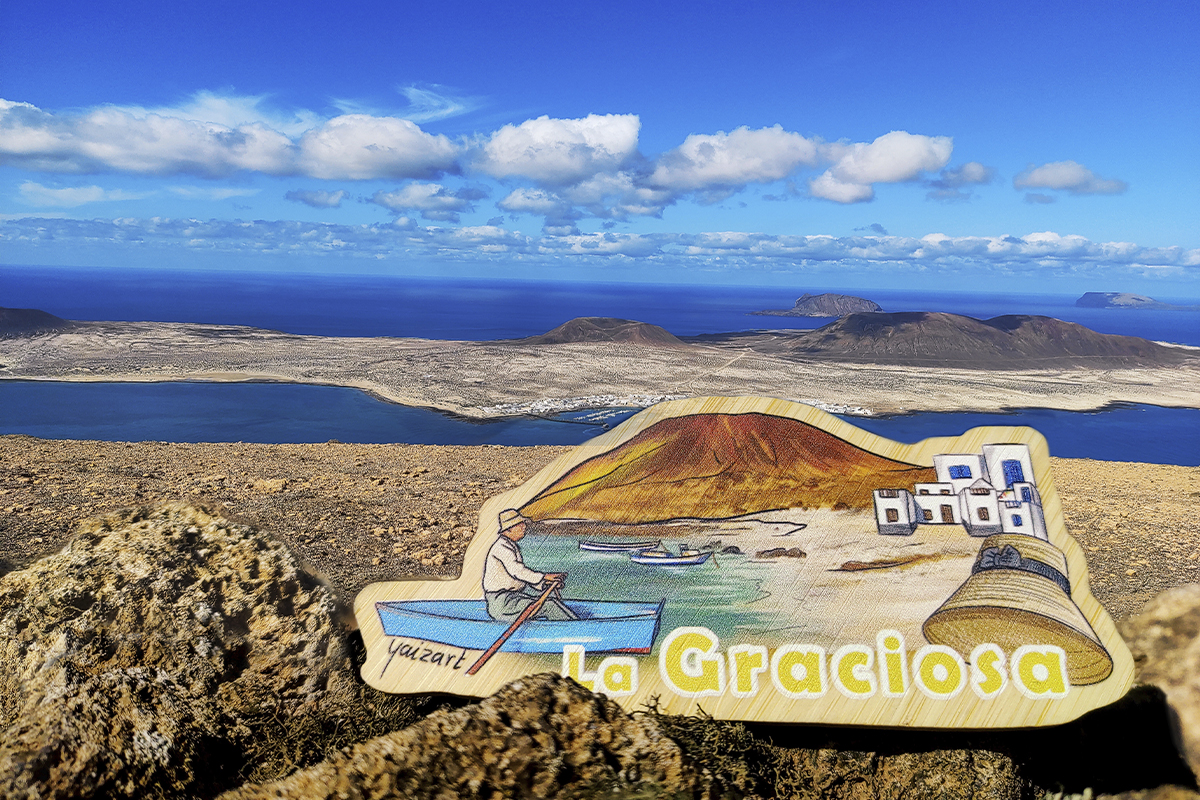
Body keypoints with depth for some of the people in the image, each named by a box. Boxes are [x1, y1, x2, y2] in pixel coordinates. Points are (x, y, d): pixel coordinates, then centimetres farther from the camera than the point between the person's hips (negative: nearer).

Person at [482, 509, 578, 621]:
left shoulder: (510, 545, 17)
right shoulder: (502, 546, -16)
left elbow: (523, 574, 20)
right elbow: (516, 571, -26)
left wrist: (544, 583, 9)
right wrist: (544, 577, -22)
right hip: (502, 603, -11)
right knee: (549, 605, -18)